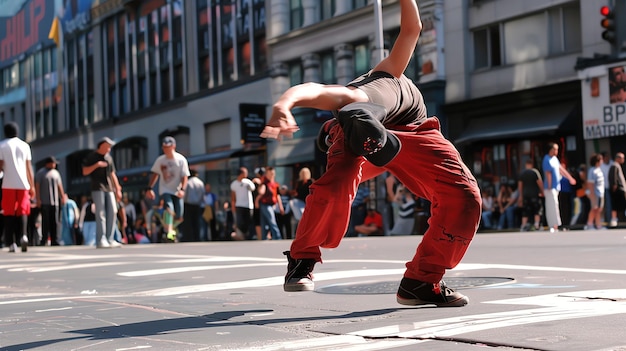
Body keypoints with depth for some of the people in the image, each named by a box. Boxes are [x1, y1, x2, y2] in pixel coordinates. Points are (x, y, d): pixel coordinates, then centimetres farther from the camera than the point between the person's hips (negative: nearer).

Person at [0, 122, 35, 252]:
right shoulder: (24, 145, 9)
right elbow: (29, 167, 8)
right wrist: (32, 186, 12)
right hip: (23, 184, 1)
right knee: (23, 212, 6)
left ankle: (11, 243, -1)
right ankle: (23, 235, -17)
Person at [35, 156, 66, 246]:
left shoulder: (56, 173, 18)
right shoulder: (41, 173, 1)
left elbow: (59, 186, 22)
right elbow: (37, 186, -4)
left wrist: (63, 197, 16)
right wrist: (38, 199, -11)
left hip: (55, 201, 5)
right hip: (45, 202, -5)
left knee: (54, 222, 1)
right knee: (45, 221, -7)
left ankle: (54, 241, 2)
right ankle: (44, 240, -4)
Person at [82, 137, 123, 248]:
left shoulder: (109, 157, 20)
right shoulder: (91, 157, 3)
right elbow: (85, 171, -4)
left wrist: (118, 189, 16)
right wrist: (96, 165, -16)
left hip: (109, 189, 6)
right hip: (97, 188, -6)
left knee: (112, 212, -2)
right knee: (100, 214, -11)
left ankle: (110, 239, 2)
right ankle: (100, 241, -13)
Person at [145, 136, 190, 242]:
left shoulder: (181, 159, -6)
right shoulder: (160, 160, 2)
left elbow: (185, 176, -7)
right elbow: (155, 174, 12)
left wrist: (182, 189, -21)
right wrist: (149, 188, 5)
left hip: (177, 191, 0)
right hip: (165, 190, 0)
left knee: (179, 217, -1)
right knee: (169, 208, -28)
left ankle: (171, 229, 31)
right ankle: (169, 233, -32)